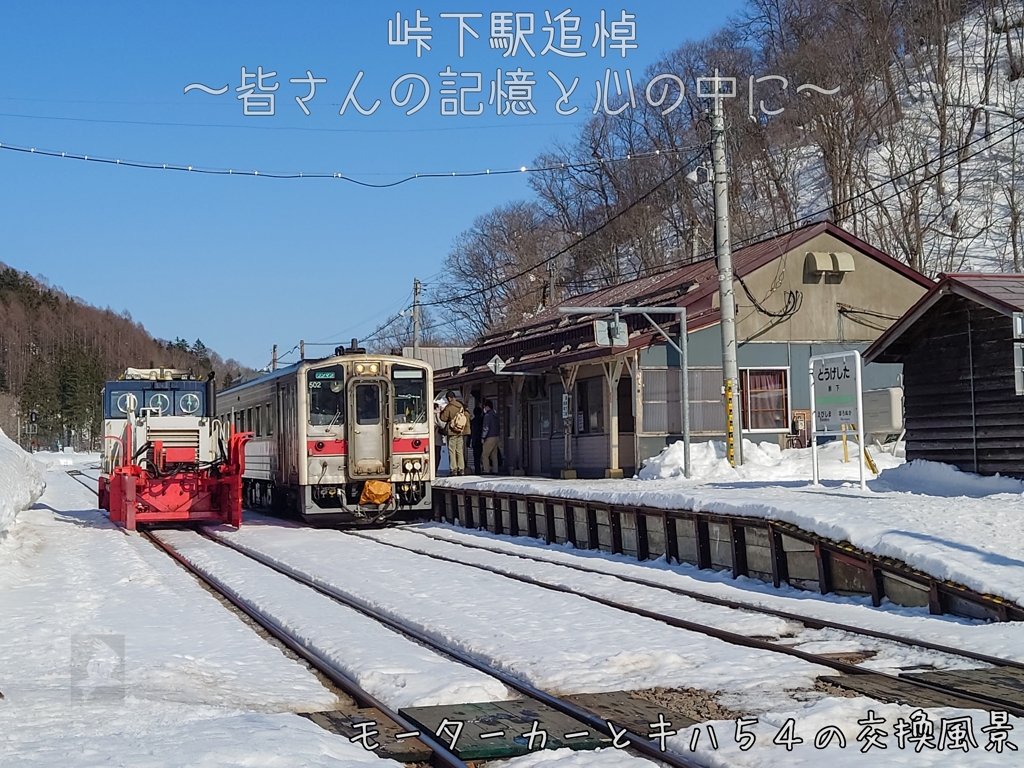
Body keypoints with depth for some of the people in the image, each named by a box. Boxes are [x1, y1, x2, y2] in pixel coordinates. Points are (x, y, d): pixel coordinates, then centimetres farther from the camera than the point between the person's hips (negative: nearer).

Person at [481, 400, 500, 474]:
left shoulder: (487, 415, -12)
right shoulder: (495, 415, 16)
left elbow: (486, 427, -18)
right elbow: (499, 427, 21)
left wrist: (483, 437, -13)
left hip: (490, 438, -9)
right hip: (496, 437, 9)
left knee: (485, 455, -6)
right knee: (494, 455, 9)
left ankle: (486, 471, -11)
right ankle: (495, 470, 7)